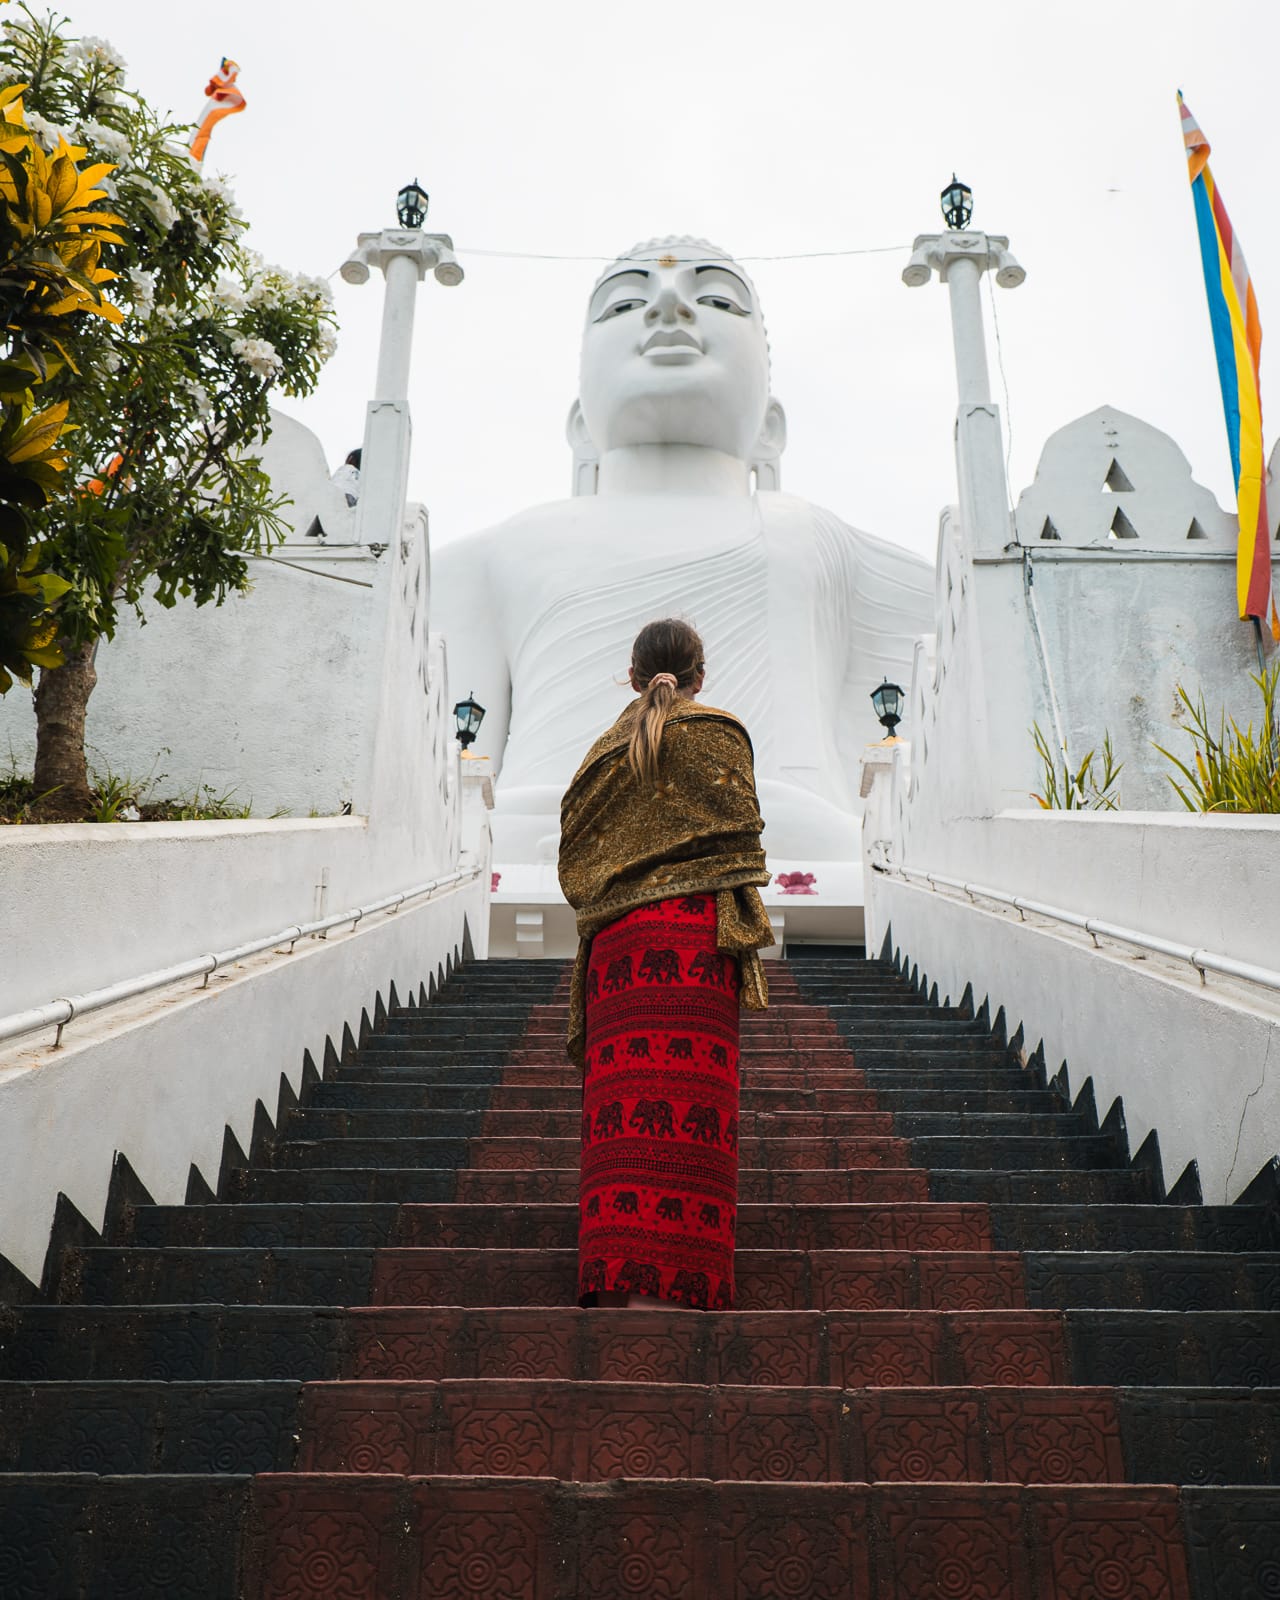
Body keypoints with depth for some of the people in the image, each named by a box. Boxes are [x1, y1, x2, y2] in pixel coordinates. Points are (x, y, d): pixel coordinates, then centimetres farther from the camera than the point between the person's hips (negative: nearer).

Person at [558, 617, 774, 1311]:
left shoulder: (605, 748, 19)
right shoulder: (715, 732, 5)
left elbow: (575, 856, 16)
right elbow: (735, 835, -5)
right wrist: (746, 929, -4)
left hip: (612, 940, 5)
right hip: (691, 930, -5)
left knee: (622, 1104, 3)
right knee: (683, 1104, -8)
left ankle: (612, 1278, 2)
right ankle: (661, 1282, -12)